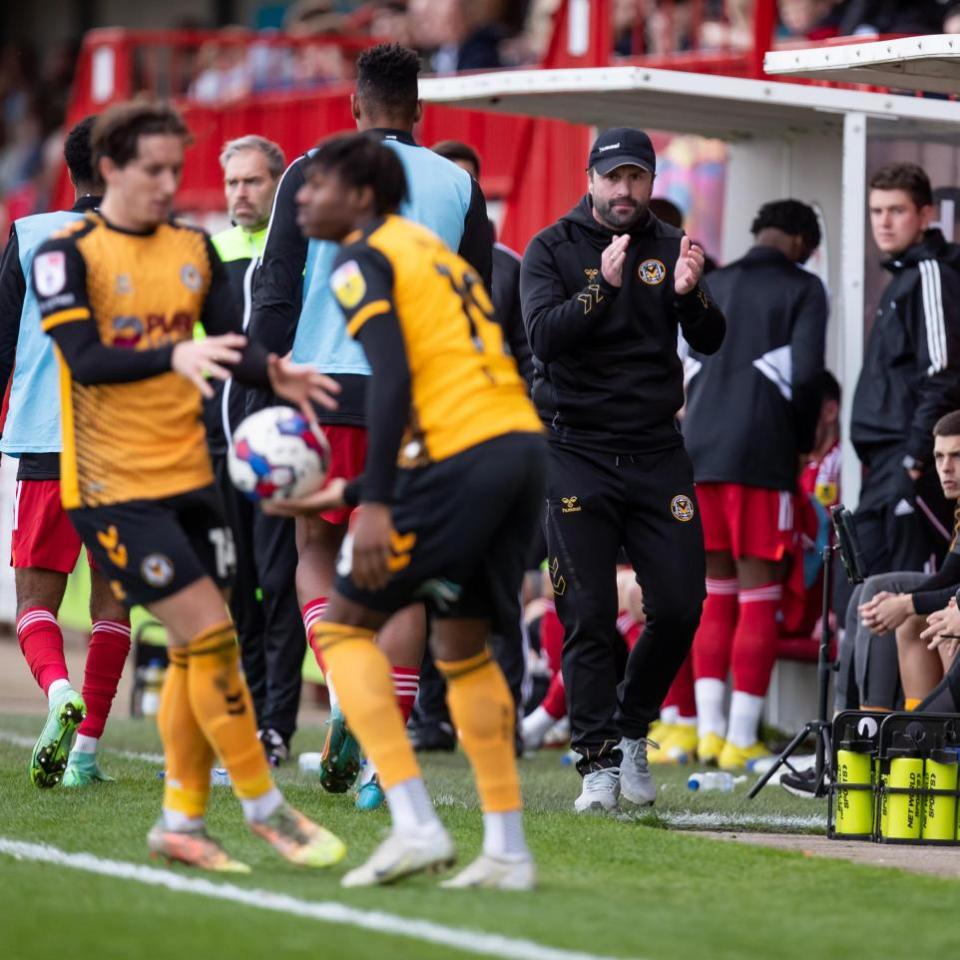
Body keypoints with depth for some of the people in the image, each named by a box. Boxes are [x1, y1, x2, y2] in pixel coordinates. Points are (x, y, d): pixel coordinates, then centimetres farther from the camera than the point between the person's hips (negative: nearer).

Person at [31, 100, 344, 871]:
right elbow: (85, 359, -21)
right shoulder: (67, 255, -9)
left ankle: (182, 821, 18)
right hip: (114, 484, -6)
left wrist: (274, 374, -17)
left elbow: (230, 346, 5)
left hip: (189, 475, 6)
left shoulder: (195, 249, 9)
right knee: (211, 635, -11)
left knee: (195, 651, 7)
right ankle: (264, 806, -1)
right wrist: (175, 357, -36)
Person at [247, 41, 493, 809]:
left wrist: (257, 403, 0)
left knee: (316, 549, 16)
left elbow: (276, 296, -2)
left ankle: (343, 689, -9)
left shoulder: (312, 175, 3)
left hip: (325, 388, -1)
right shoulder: (458, 186, 8)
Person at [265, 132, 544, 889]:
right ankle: (508, 849, 15)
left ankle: (416, 826, -10)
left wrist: (375, 505, -20)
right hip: (523, 445, 8)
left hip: (463, 458, -8)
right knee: (462, 646, 19)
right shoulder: (435, 253, 27)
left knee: (345, 623, 2)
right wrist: (346, 493, 30)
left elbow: (393, 377, -14)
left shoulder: (364, 259, 0)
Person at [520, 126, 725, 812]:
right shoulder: (553, 249, 0)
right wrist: (604, 286, -29)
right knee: (589, 615, -6)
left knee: (681, 606, -1)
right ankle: (599, 762, -2)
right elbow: (545, 336, -16)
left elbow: (710, 342, -3)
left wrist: (690, 294, -23)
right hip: (576, 453, -3)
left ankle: (633, 727, 20)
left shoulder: (669, 248, 8)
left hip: (657, 453, 3)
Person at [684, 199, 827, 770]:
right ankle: (741, 739, -3)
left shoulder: (710, 286, 15)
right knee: (758, 597, -1)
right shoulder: (803, 289, 0)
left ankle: (710, 729, 6)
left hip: (700, 451, 5)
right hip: (762, 457, -5)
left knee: (714, 594, 12)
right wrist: (803, 438, 6)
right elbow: (806, 371, -8)